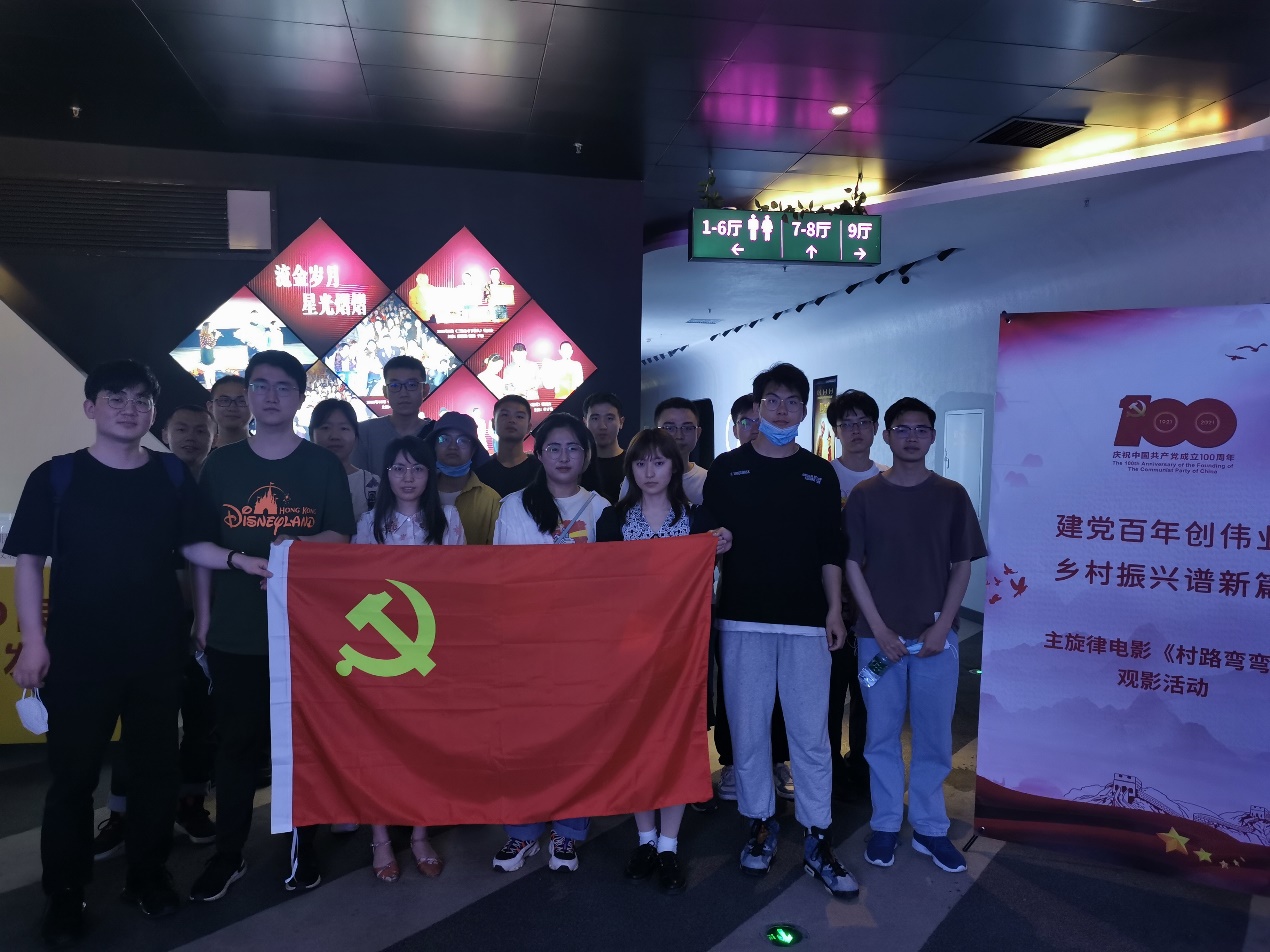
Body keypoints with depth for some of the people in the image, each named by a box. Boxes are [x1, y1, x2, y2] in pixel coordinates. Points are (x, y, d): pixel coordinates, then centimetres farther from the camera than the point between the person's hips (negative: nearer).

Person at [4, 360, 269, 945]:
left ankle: (147, 876, 30)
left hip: (159, 650, 2)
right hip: (78, 652, -2)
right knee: (73, 772, 7)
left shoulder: (173, 475, 3)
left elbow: (192, 545, 8)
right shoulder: (55, 477, -3)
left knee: (156, 767, 12)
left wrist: (239, 561, -10)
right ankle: (65, 895, 25)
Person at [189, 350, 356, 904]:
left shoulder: (323, 465, 2)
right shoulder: (220, 465, 7)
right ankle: (227, 856, 23)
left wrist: (299, 544, -20)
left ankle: (302, 849, 23)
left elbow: (340, 537, 0)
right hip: (234, 630, 1)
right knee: (237, 742, 9)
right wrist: (202, 615, 4)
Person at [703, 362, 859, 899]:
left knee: (811, 733, 2)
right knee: (748, 729, 7)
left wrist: (835, 609, 2)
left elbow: (831, 550, 8)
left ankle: (817, 841, 15)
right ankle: (760, 827, 23)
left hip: (807, 621, 1)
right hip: (743, 618, 0)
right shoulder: (727, 468, 6)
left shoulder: (819, 473, 10)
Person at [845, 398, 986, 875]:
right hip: (878, 636, 0)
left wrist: (941, 627, -7)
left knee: (934, 736, 8)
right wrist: (879, 629, -8)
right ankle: (885, 824, 23)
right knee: (882, 735, 8)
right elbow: (852, 565, -1)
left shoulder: (951, 495, 3)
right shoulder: (864, 495, 0)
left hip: (936, 636, 1)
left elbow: (962, 566, 4)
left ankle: (930, 827, 24)